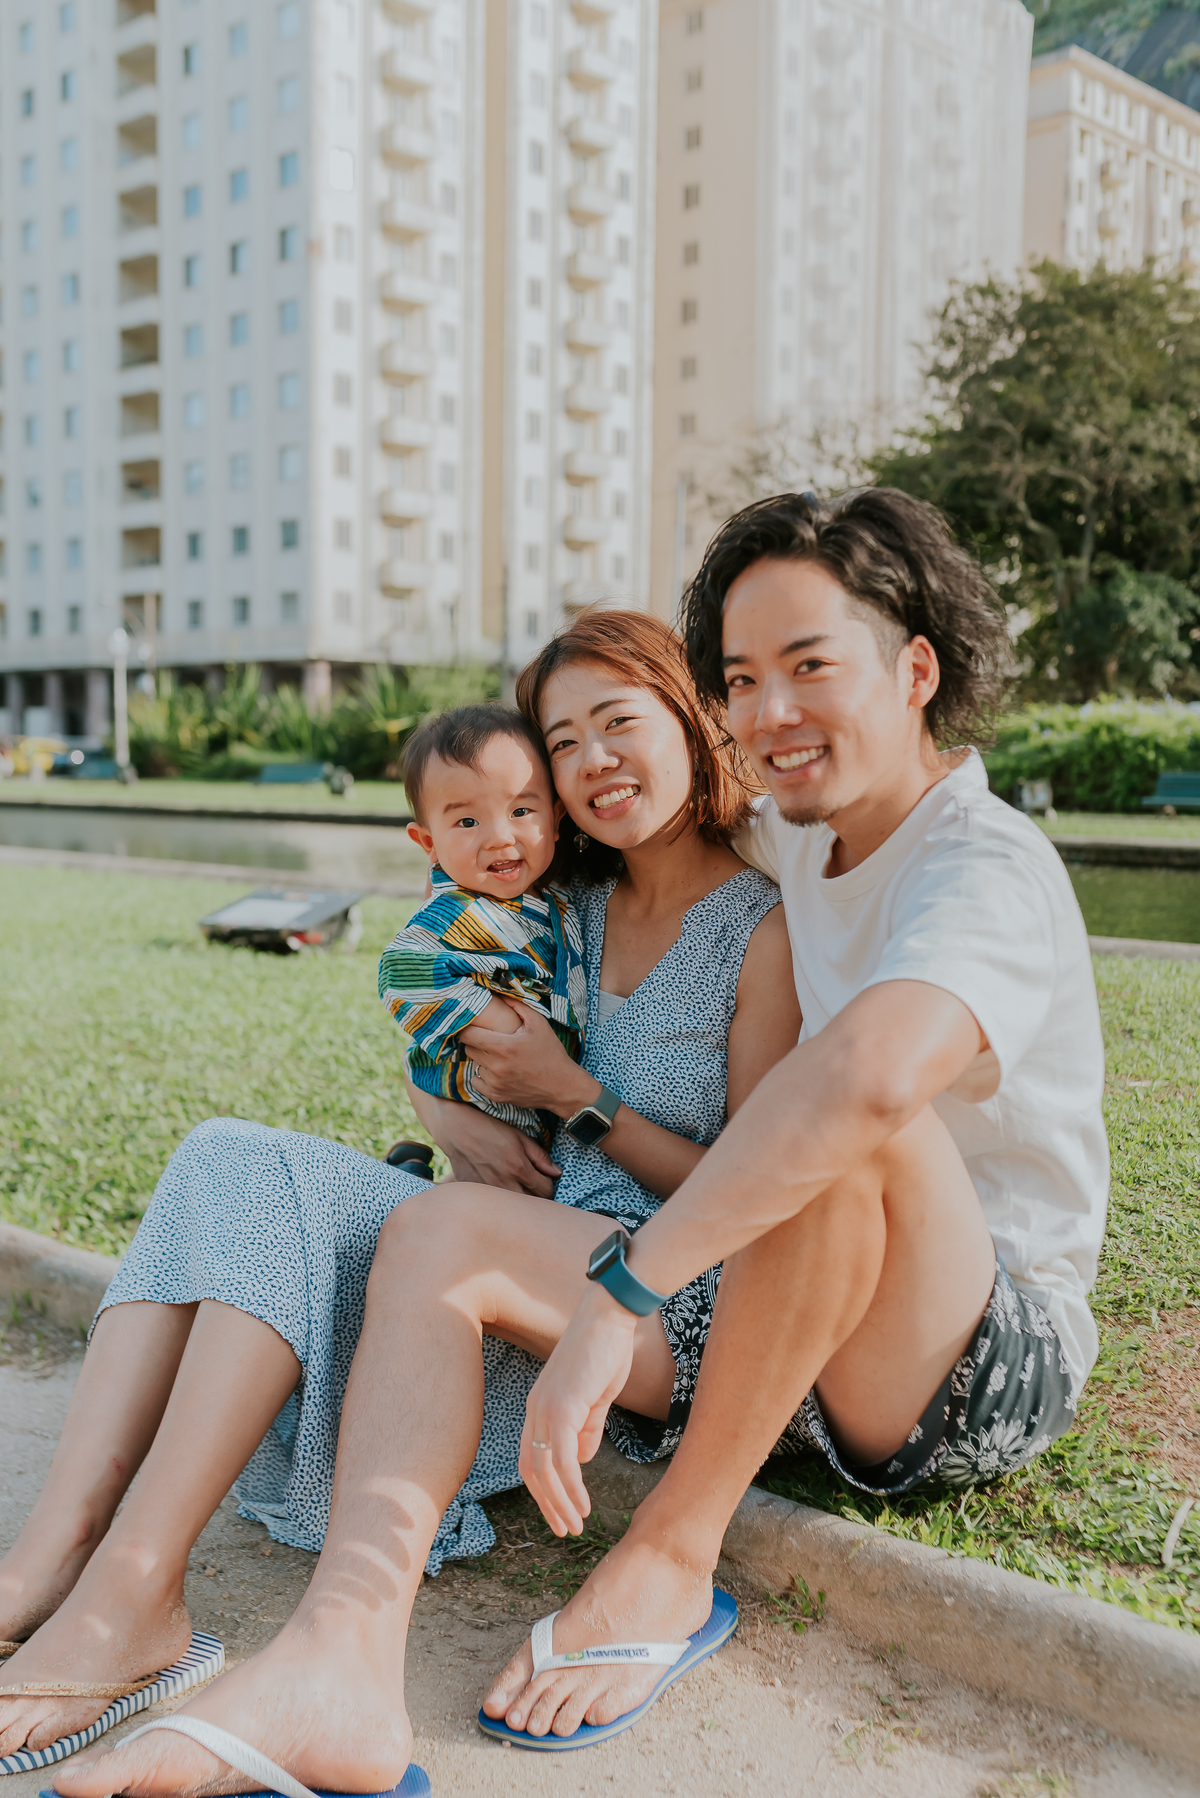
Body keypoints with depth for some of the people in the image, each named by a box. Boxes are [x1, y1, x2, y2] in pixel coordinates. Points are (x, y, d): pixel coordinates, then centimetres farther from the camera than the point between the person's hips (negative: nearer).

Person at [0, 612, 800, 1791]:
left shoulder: (768, 929, -3)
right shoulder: (579, 908, 16)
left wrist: (574, 1095, -8)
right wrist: (461, 1123, 2)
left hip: (690, 1300, -6)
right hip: (546, 1246, 7)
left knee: (440, 1227, -36)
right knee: (228, 1164, -13)